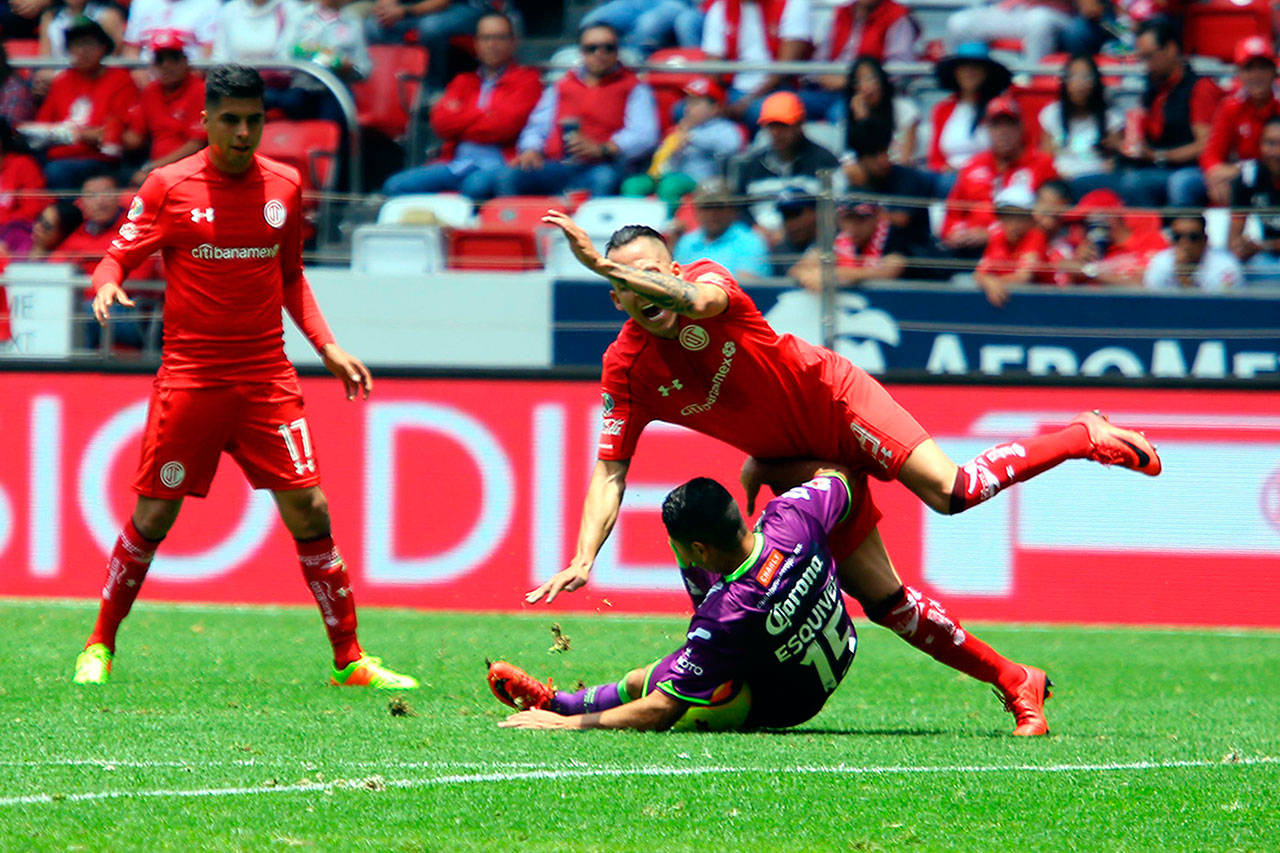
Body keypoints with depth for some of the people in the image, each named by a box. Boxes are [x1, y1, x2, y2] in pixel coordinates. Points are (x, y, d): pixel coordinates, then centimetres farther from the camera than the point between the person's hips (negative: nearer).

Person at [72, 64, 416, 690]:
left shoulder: (285, 186, 7)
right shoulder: (169, 186, -3)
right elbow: (118, 257, -1)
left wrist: (326, 345, 9)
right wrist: (106, 286, -24)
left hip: (267, 376, 2)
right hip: (189, 375, -2)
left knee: (309, 510, -4)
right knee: (153, 515, -2)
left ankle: (349, 661, 2)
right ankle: (99, 647, 15)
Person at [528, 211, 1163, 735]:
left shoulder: (706, 281, -21)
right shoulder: (625, 369, -12)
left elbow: (693, 296, -47)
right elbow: (609, 469, -11)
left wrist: (602, 262, -61)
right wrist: (582, 560, -24)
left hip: (834, 399, -4)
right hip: (792, 464, 4)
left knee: (950, 491, -24)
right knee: (881, 599, -2)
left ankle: (1085, 437, 0)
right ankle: (1014, 683, 10)